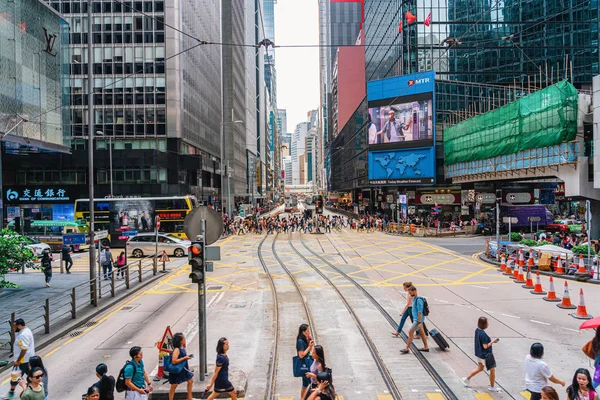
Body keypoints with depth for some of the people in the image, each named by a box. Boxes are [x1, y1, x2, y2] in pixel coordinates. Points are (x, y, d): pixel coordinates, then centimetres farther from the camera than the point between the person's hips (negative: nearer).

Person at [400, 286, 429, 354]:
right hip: (416, 319, 10)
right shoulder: (415, 299, 10)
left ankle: (407, 349, -4)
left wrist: (419, 322, -25)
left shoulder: (419, 300, -21)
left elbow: (420, 312, -24)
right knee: (422, 333, 16)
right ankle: (426, 347, 26)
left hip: (418, 320, -10)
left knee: (410, 332, -8)